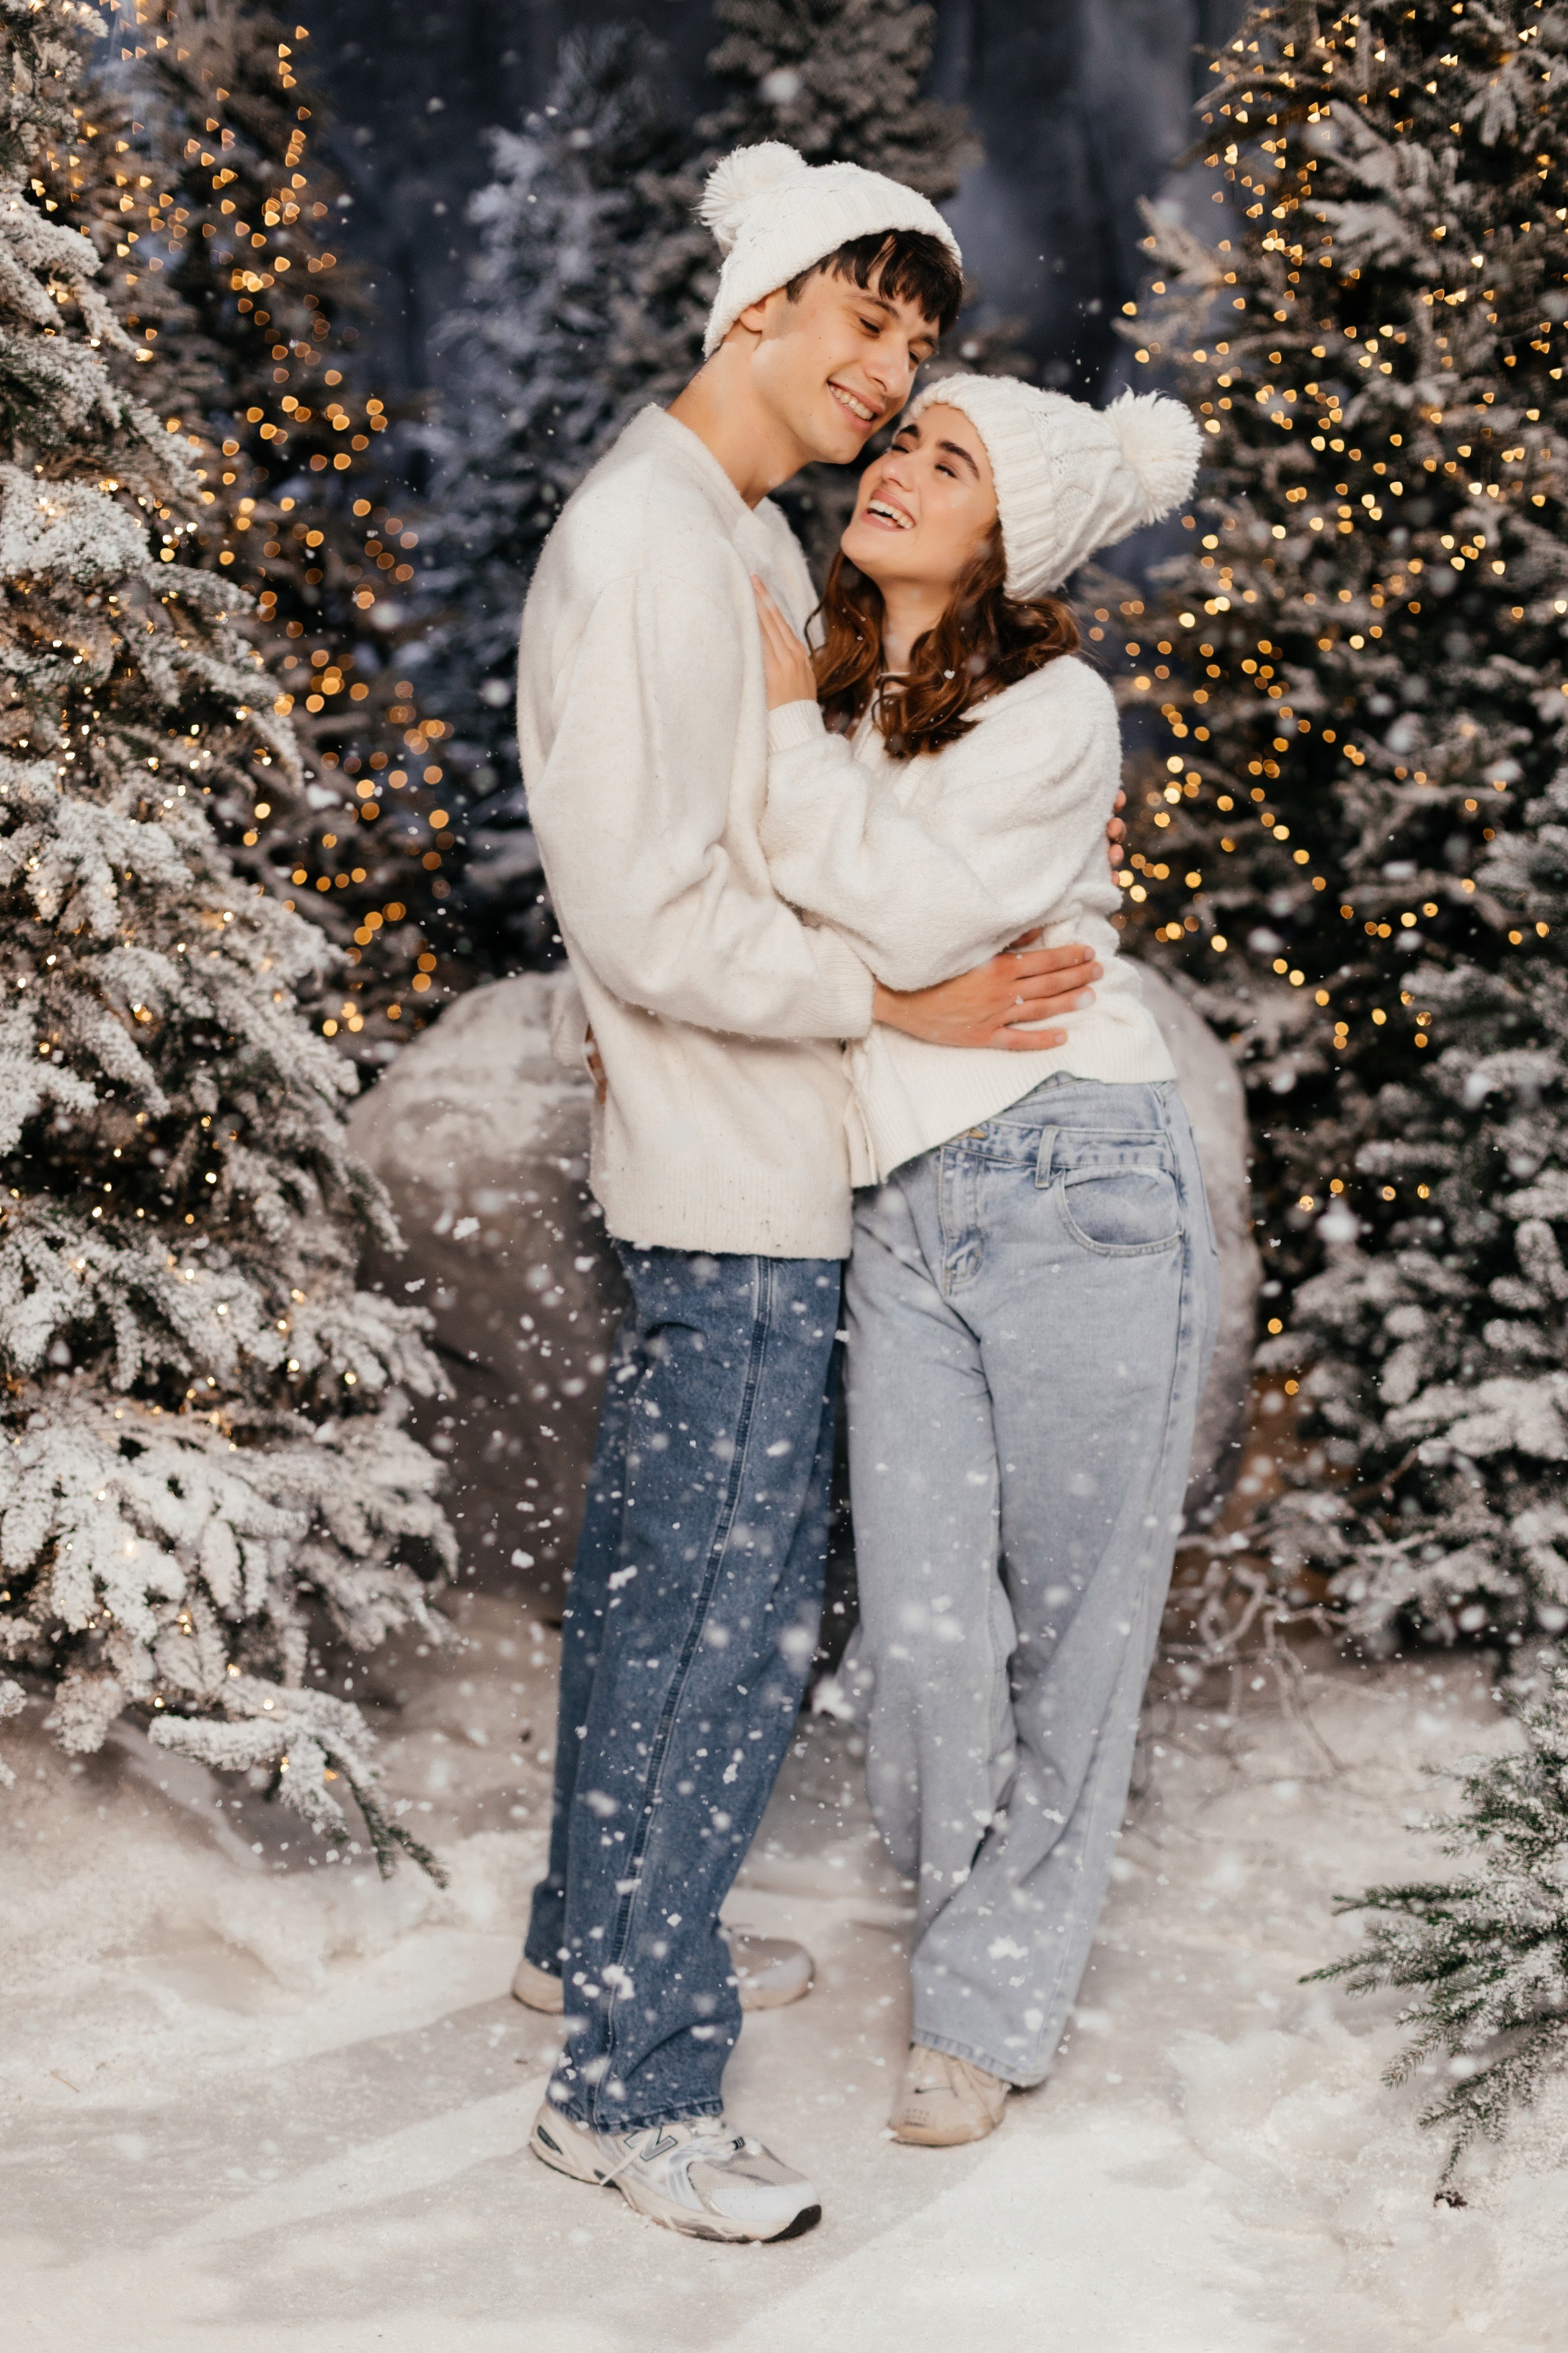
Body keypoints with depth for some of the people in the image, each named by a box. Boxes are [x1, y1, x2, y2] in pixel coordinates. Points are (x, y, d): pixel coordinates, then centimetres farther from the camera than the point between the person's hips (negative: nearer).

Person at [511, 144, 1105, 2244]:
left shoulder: (756, 539, 14)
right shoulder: (641, 542, -18)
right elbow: (653, 919, -23)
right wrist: (909, 1002, -16)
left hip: (740, 1155, 10)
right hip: (742, 1173, -10)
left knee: (656, 1568, 19)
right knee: (734, 1613, -4)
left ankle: (589, 1934, 36)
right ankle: (634, 2082, 8)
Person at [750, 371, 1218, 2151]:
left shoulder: (1057, 714, -6)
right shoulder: (819, 697, 11)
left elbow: (909, 916, -18)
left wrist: (792, 725, -9)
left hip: (1075, 1200, -4)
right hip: (903, 1216, 4)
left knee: (1070, 1621, 6)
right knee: (924, 1638, -1)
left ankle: (991, 2002, 23)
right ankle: (973, 1904, 29)